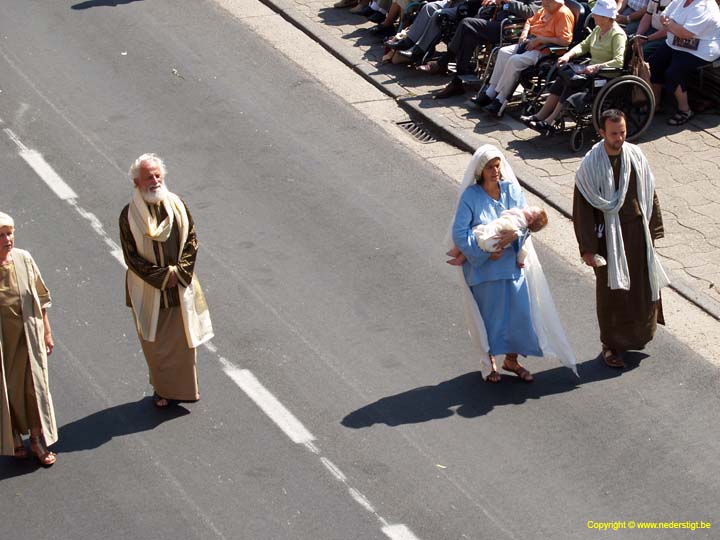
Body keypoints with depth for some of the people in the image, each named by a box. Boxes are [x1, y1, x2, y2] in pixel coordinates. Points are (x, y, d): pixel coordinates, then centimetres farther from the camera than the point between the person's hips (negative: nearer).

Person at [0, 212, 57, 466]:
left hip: (29, 337, 2)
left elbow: (41, 299, 3)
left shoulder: (24, 260, -8)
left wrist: (47, 333, 7)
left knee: (35, 386, 11)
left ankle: (37, 440, 28)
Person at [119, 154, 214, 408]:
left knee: (184, 337, 12)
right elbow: (132, 256, -12)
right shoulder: (129, 215, -13)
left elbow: (191, 241, 0)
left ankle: (186, 385, 30)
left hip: (181, 286, 3)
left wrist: (180, 272, -11)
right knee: (155, 343, 8)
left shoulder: (177, 205, -4)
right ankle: (162, 389, 25)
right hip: (148, 290, -3)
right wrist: (162, 277, -16)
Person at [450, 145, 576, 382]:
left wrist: (515, 234, -23)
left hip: (513, 263, 3)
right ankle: (489, 362, 30)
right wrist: (485, 253, -21)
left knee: (519, 312, 7)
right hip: (483, 267, -3)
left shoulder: (512, 191, -2)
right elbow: (459, 233, -15)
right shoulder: (470, 196, -13)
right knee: (489, 315, 9)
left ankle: (511, 360, 27)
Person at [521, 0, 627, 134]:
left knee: (573, 81, -28)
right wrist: (568, 55, 2)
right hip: (592, 69, 8)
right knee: (563, 76, -16)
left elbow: (619, 62, -24)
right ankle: (541, 116, -21)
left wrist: (596, 67, -33)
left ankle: (549, 122, -28)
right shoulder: (598, 30, 13)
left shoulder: (617, 35, -13)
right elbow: (584, 45, 21)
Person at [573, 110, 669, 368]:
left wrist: (652, 231, 7)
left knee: (643, 285, 14)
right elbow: (582, 208, -12)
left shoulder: (635, 156, -3)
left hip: (637, 231, 4)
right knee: (611, 291, 7)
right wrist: (587, 248, -12)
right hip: (608, 234, -4)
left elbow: (649, 194, 7)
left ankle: (636, 334, 36)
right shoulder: (591, 165, -15)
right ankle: (611, 345, 22)